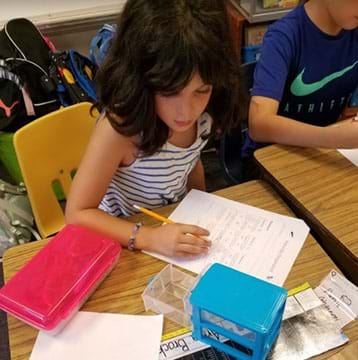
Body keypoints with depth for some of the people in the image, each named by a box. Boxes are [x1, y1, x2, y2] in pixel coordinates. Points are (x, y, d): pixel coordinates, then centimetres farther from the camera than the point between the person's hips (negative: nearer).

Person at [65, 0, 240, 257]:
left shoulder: (202, 112, -12)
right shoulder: (120, 126, -29)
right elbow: (78, 214, -24)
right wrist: (150, 238, -34)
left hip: (179, 228, 4)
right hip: (128, 247, -4)